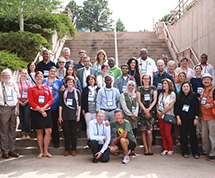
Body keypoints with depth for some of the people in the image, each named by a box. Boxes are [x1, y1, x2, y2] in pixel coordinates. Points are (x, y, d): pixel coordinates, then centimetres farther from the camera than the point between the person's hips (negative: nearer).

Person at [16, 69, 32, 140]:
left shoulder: (29, 83, 9)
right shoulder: (16, 83, 6)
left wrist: (26, 101, -6)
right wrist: (19, 102, -7)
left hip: (27, 103, -1)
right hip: (19, 103, 1)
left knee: (27, 118, -7)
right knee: (21, 119, 3)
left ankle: (27, 134, 3)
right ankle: (23, 134, 11)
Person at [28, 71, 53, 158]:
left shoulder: (47, 87, 11)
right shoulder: (31, 89, 4)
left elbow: (51, 100, 5)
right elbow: (31, 102, -4)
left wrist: (44, 107, -11)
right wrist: (40, 110, -12)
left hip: (47, 111, 2)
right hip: (36, 112, -2)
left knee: (49, 131, -5)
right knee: (39, 132, 3)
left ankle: (46, 151, 6)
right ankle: (41, 152, 12)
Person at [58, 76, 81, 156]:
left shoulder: (77, 92, 6)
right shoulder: (63, 92, 8)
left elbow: (79, 105, 5)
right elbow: (60, 105, 7)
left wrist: (78, 115, -2)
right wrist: (60, 116, 1)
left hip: (74, 116, -1)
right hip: (65, 116, 1)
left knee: (74, 133, 2)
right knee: (66, 133, 4)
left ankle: (74, 149, 13)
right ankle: (67, 149, 14)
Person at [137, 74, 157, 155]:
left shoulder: (153, 88, 10)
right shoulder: (139, 88, 11)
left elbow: (155, 100, 5)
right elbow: (139, 100, 4)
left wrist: (149, 109, -6)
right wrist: (145, 110, -6)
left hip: (151, 111, -1)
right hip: (142, 111, 1)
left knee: (149, 132, -9)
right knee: (143, 131, 0)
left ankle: (150, 149, 4)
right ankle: (146, 149, 7)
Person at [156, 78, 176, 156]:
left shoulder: (172, 94, -3)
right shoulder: (161, 94, 15)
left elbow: (170, 106, -11)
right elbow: (158, 104, 12)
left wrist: (162, 112, -11)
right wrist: (158, 111, -7)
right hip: (160, 116, 6)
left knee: (167, 133, -7)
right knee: (162, 133, 5)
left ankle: (170, 149, 7)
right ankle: (165, 149, 14)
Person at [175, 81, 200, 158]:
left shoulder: (194, 96, 3)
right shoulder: (179, 97, 7)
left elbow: (197, 107, 2)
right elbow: (176, 108, 5)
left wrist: (196, 118, -4)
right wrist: (178, 118, -3)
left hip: (191, 119, -1)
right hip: (182, 119, 1)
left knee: (193, 135, 0)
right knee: (183, 135, 3)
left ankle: (195, 152, 10)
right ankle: (185, 152, 14)